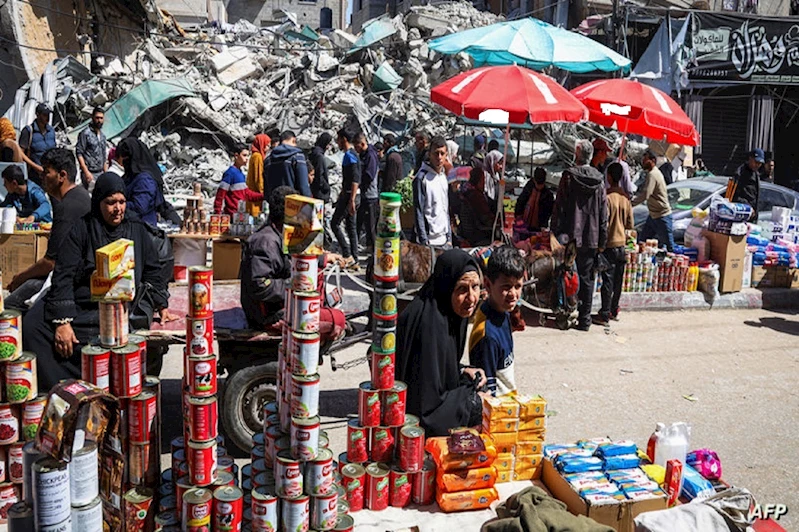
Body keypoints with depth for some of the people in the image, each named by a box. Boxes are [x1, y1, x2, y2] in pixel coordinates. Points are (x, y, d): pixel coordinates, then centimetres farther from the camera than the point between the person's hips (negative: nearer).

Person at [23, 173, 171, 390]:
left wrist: (161, 305, 8)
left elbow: (152, 271, 20)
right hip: (81, 302, 0)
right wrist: (62, 321, -15)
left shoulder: (137, 229, 10)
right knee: (32, 327, -24)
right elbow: (63, 275, -5)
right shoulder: (82, 228, 2)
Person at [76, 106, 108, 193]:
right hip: (90, 173, -7)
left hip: (100, 173, 7)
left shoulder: (102, 136, 16)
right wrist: (86, 172, -18)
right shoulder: (85, 133, -6)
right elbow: (79, 153, -11)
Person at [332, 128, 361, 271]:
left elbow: (355, 180, -22)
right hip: (350, 195, 10)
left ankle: (348, 256, -5)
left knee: (335, 223, -4)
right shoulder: (352, 154, 17)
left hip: (350, 195, -10)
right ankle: (354, 261, 11)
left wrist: (351, 200, -25)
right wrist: (342, 194, 27)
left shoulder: (350, 155, -14)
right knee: (351, 227, 9)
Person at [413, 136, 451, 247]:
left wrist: (449, 237, 13)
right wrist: (424, 241, -15)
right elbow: (418, 213, -12)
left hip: (444, 240, 7)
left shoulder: (444, 177, 12)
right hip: (429, 241, -7)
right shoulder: (421, 178, -10)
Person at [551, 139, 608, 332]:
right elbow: (604, 213, 6)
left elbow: (559, 207, -8)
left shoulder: (569, 176, -7)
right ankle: (584, 318, 12)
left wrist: (556, 232, -2)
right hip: (591, 237, 3)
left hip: (570, 236, -3)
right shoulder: (599, 180, 3)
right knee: (587, 278, 9)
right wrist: (602, 240, 11)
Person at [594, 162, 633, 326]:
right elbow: (630, 224, 8)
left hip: (609, 245, -6)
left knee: (608, 281, -4)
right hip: (622, 243, 6)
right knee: (618, 280, 13)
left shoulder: (608, 197, -16)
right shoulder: (626, 198, 4)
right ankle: (614, 311, 24)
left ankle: (604, 316, 0)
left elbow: (604, 224, -18)